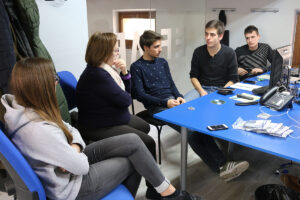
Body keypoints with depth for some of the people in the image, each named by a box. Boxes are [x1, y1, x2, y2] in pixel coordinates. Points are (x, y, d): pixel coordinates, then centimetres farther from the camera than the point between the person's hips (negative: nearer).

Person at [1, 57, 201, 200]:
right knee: (133, 160, 2)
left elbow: (69, 129, 4)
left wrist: (74, 147, -17)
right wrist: (77, 153, -5)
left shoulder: (25, 108, -5)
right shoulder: (39, 130, -35)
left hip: (69, 162, 8)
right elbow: (81, 166, -27)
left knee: (133, 141, 0)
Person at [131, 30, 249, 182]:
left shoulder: (162, 62, 19)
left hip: (172, 100, 6)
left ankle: (222, 165, -28)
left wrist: (179, 97, -1)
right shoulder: (137, 67, 0)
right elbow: (140, 94, -7)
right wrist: (165, 102, -14)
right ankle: (220, 166, -28)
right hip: (156, 107, -5)